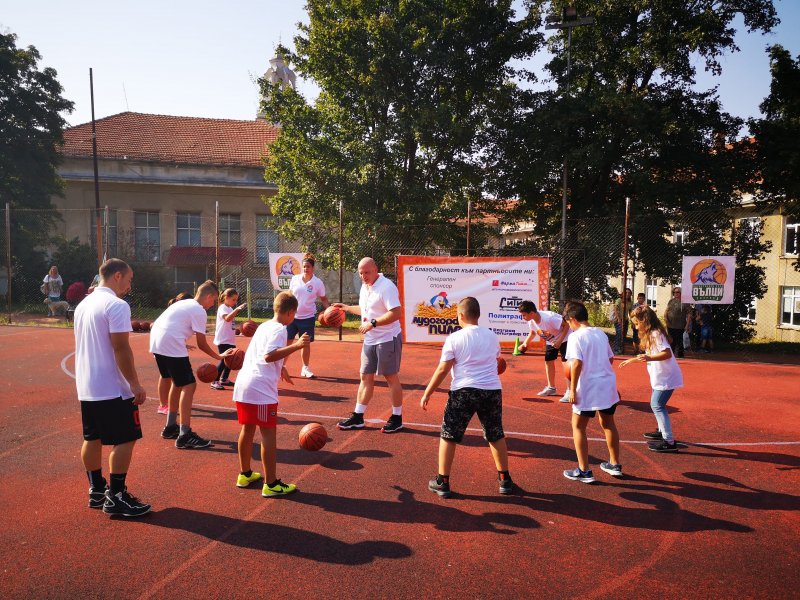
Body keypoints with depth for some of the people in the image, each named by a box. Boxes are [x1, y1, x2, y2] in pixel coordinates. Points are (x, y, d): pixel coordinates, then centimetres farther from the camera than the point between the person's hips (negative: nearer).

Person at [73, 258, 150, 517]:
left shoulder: (83, 304, 12)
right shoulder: (117, 305, -16)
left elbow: (82, 346, 19)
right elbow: (120, 348, -21)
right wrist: (135, 384, -17)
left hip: (86, 387, 9)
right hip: (113, 389, -9)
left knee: (92, 438, 15)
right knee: (124, 439, -1)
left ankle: (97, 491, 25)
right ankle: (115, 497, 3)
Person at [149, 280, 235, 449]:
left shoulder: (184, 303, 23)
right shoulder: (199, 311, -4)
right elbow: (201, 344, -5)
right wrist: (219, 357, 4)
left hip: (156, 340, 10)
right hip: (171, 345, -10)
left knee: (176, 382, 22)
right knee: (189, 385, -6)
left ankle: (171, 427, 33)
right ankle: (185, 436, -7)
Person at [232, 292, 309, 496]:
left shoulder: (264, 325, 18)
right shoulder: (279, 329, -9)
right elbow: (269, 356, -24)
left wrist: (280, 368, 40)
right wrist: (296, 346, -31)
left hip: (243, 385, 9)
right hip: (261, 389, -9)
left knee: (247, 429, 19)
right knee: (268, 434, -2)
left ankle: (245, 474, 32)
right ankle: (271, 484, 4)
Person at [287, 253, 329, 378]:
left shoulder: (318, 282, -5)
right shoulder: (295, 278, 0)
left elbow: (323, 298, 3)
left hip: (307, 317, -1)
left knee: (306, 343, 7)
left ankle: (305, 368, 22)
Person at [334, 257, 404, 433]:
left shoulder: (386, 287, -17)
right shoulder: (364, 288, 11)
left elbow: (396, 313, -26)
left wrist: (372, 323, -24)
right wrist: (347, 308, 22)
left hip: (388, 340, -9)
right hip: (369, 340, 9)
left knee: (392, 378, 1)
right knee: (365, 377, 11)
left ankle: (397, 419, 14)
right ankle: (357, 418, 19)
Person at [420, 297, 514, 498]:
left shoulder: (454, 338, -4)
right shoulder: (492, 336, 8)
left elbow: (442, 370, -6)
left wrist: (427, 394, 2)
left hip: (463, 391, -4)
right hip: (492, 390, 4)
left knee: (448, 436, 9)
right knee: (496, 435, 20)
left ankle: (442, 482, 13)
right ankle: (505, 480, 27)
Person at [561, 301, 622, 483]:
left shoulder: (576, 336, -13)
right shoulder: (601, 333, 9)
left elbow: (577, 363, -21)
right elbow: (610, 358, 15)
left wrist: (572, 389, -16)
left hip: (588, 389, -7)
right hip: (608, 385, 7)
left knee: (578, 427, 6)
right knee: (608, 423, 23)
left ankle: (584, 471, 8)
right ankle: (615, 465, 35)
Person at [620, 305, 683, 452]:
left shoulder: (656, 334, -18)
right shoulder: (649, 334, 13)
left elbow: (667, 353, -27)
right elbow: (648, 356, 23)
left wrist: (649, 358, -38)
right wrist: (631, 360, 23)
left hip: (666, 377, -10)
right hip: (661, 377, 10)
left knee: (657, 406, -9)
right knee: (656, 404, 20)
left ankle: (669, 442, -7)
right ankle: (662, 432, 34)